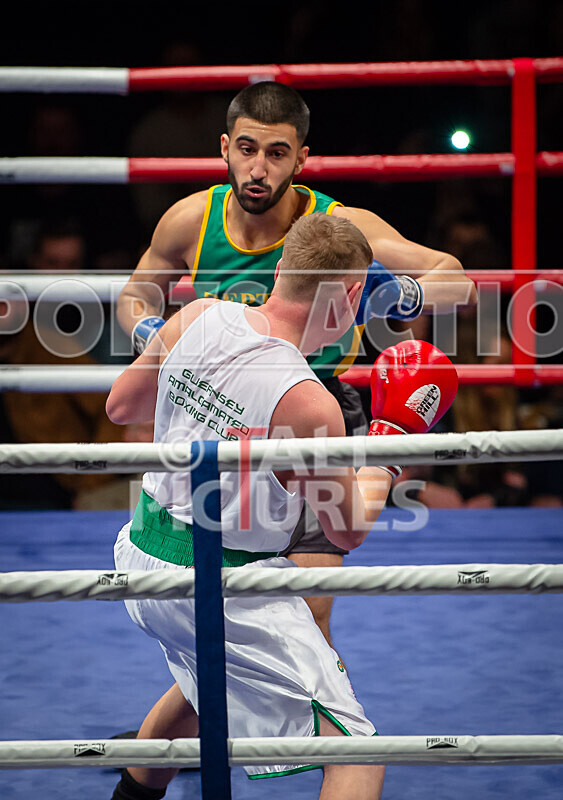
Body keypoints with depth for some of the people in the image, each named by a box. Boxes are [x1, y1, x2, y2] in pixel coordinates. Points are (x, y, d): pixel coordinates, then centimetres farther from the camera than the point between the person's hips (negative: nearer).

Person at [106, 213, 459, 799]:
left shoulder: (199, 318, -8)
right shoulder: (308, 406, -25)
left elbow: (121, 406, 9)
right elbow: (348, 530, -8)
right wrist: (393, 432, 1)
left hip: (143, 549, 8)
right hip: (229, 592, -8)